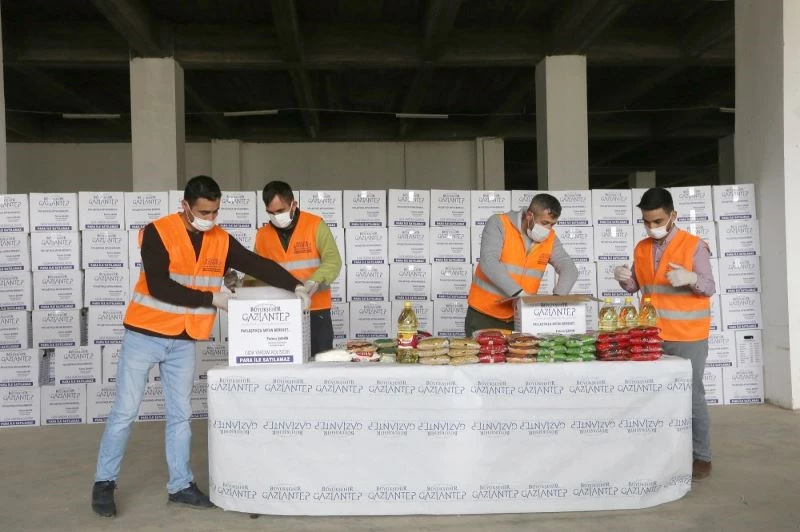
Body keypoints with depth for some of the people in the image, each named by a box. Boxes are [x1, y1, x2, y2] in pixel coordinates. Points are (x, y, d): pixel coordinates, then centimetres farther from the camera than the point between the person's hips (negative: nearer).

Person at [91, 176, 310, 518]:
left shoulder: (221, 241, 1)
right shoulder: (158, 233, -14)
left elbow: (259, 265, -3)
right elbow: (158, 287, -22)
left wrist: (295, 286, -17)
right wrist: (211, 299, -19)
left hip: (184, 341, 5)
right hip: (144, 335, -4)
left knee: (180, 414, 10)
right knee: (125, 411, 3)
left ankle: (180, 485, 20)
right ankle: (104, 482, 18)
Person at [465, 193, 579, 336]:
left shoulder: (550, 238, 2)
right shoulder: (499, 224, -11)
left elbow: (569, 269, -1)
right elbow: (488, 262, -23)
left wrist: (557, 297, -21)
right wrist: (519, 293, -31)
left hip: (519, 318, 4)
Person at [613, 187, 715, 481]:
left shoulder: (694, 246, -8)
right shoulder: (641, 248, 8)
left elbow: (710, 288, -10)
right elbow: (636, 287, 13)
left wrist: (691, 278, -30)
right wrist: (624, 279, -9)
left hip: (687, 337, -5)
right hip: (653, 335, 5)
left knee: (691, 396, 0)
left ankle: (701, 457, 13)